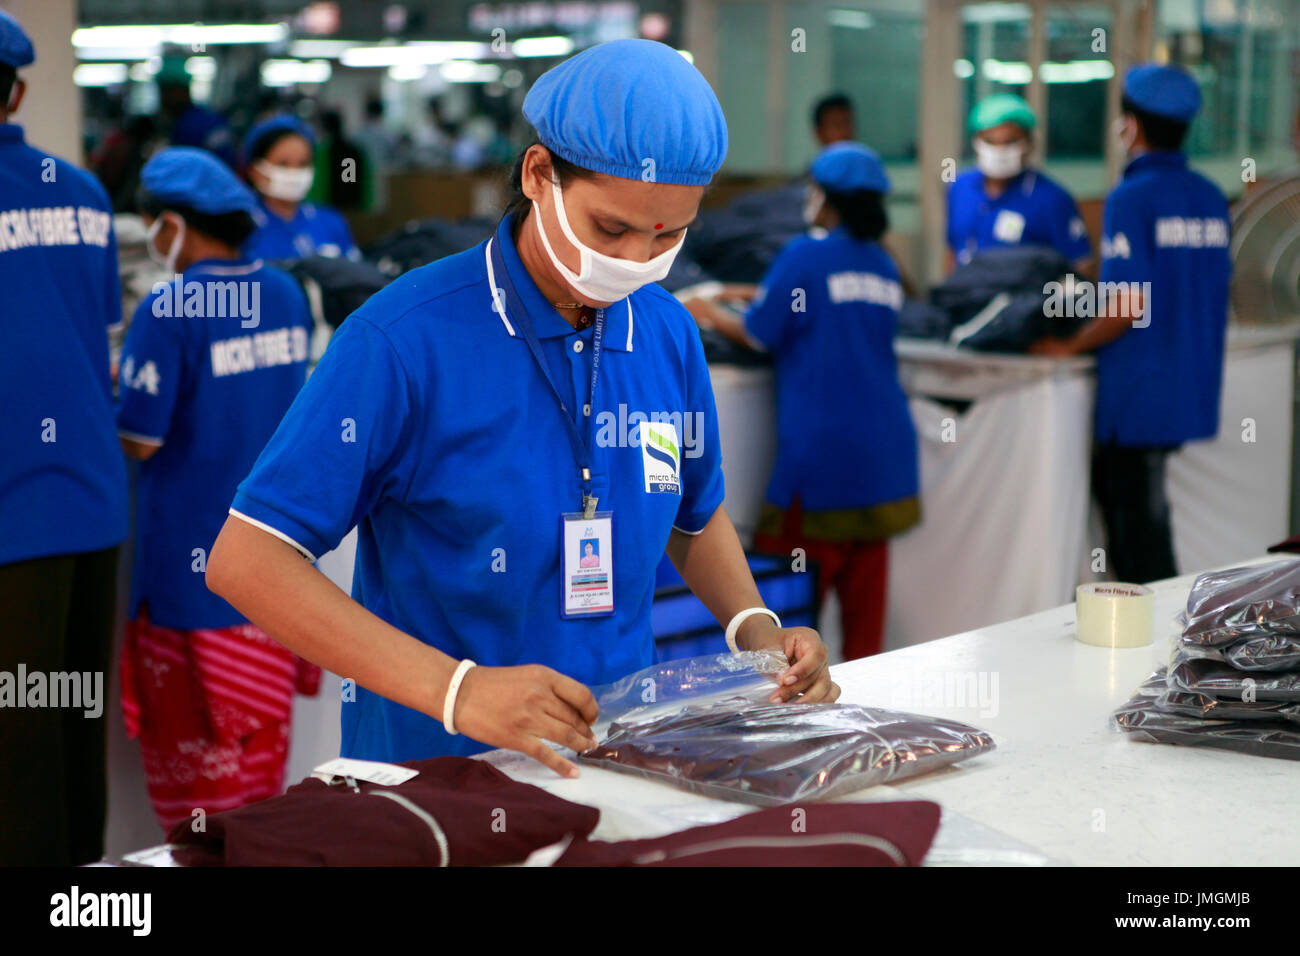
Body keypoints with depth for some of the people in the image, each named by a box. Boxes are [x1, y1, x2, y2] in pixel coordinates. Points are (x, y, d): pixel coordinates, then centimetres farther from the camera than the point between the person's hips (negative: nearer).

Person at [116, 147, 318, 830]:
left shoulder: (171, 309, -17)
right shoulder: (286, 294, 4)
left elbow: (139, 439, -18)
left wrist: (119, 385, 3)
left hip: (195, 561, -7)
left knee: (192, 739, 4)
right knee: (261, 732, 17)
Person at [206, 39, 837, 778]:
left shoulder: (669, 334, 6)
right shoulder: (405, 338, -13)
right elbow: (244, 559, -15)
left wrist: (753, 626, 4)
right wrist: (455, 689, -23)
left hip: (626, 760, 4)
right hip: (437, 769, -4)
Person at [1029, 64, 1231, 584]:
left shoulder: (1131, 198, -14)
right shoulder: (1211, 199, 7)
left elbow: (1130, 305, -20)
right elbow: (1215, 290, 14)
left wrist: (1071, 346, -7)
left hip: (1141, 393, -8)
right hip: (1195, 388, 8)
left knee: (1138, 522, 1)